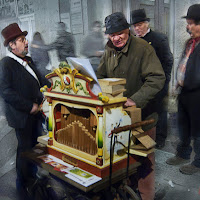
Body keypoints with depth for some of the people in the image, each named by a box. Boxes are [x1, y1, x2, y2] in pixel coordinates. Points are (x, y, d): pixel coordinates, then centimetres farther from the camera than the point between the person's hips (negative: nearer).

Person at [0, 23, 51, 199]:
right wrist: (30, 106, -19)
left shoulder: (28, 60, 12)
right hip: (22, 116, -7)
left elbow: (40, 80, 20)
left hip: (35, 113, 7)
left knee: (36, 146, 16)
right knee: (25, 149, 5)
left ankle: (32, 177, 37)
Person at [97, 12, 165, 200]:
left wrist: (136, 100, -33)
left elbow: (157, 79, -23)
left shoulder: (143, 48, -17)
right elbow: (100, 76, 14)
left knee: (144, 159, 8)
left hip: (142, 114, -6)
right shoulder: (109, 50, 5)